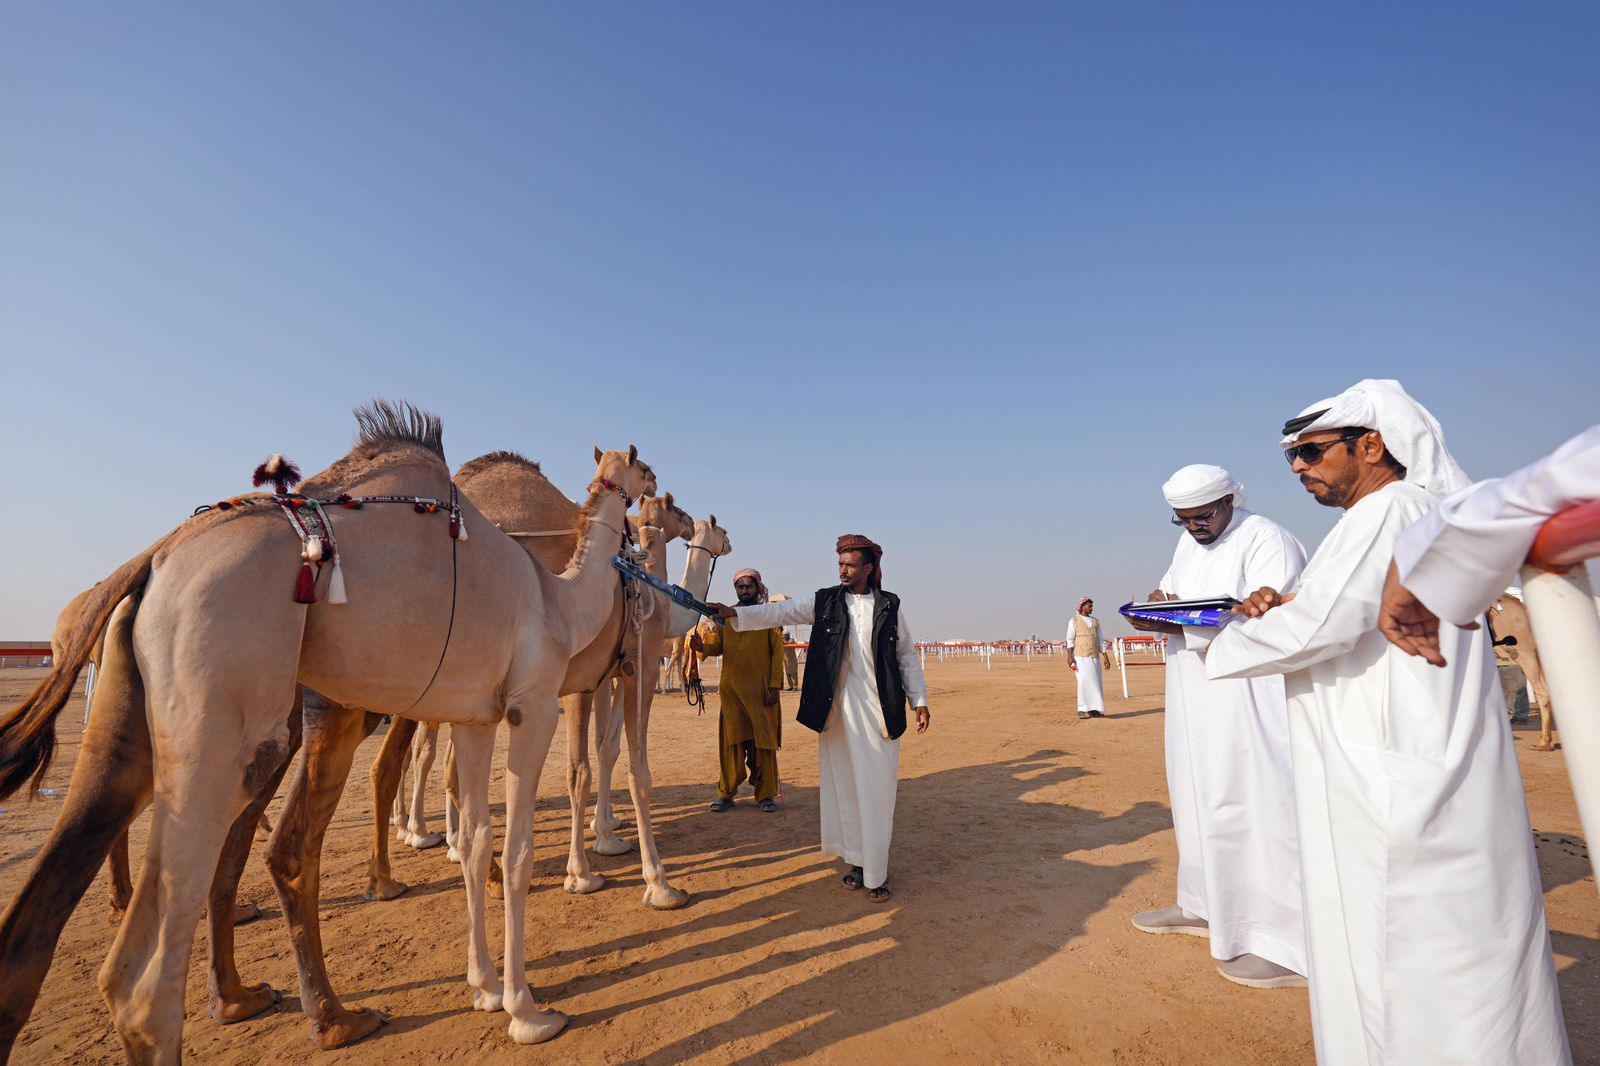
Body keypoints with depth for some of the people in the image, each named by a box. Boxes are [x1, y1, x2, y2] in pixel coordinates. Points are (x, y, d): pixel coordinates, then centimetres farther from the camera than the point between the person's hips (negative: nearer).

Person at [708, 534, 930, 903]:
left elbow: (906, 654, 11)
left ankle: (877, 871, 12)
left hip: (879, 708, -1)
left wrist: (919, 699, 8)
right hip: (837, 708, 1)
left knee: (877, 789, 0)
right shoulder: (824, 601, 4)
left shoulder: (889, 606, 5)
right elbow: (779, 612, -5)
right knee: (843, 786, 7)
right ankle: (857, 861, 23)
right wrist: (734, 614, -18)